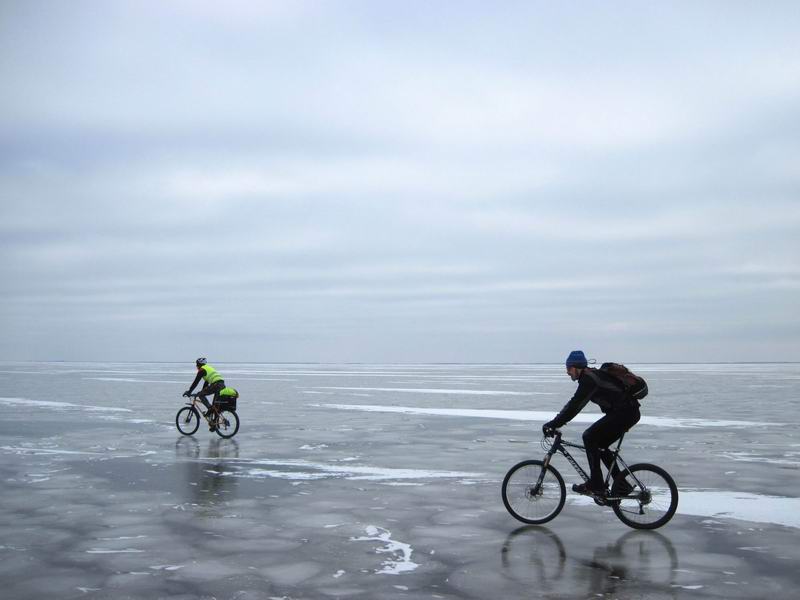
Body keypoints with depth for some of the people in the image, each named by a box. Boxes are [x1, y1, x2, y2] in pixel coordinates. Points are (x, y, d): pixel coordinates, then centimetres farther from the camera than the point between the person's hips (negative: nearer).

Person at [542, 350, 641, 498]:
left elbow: (575, 405, -22)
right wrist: (555, 422, 15)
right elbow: (574, 403, 20)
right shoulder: (590, 376, 16)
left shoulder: (589, 379, -15)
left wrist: (554, 424, -19)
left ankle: (595, 486, -8)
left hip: (624, 412, -10)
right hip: (629, 413, 10)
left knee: (590, 437, -10)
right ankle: (621, 486, 17)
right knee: (599, 444, 13)